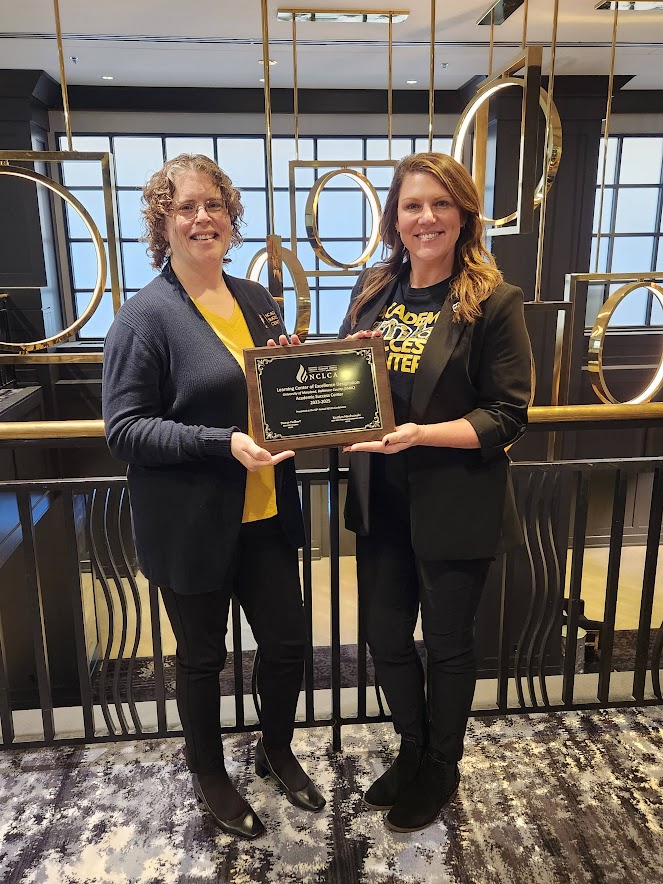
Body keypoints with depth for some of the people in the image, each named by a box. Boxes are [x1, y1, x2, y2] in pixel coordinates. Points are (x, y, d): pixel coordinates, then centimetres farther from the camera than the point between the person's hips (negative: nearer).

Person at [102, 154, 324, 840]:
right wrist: (224, 443, -25)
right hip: (191, 526, -5)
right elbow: (124, 429, -15)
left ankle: (276, 749, 46)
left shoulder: (257, 299, 8)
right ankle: (208, 775, 43)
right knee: (202, 656, 15)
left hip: (264, 515, 6)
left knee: (287, 642, 15)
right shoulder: (145, 316, -11)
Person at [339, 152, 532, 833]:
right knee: (384, 637, 18)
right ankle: (413, 749, 47)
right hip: (380, 501, 5)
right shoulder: (373, 289, 5)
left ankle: (442, 770, 43)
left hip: (455, 508, -5)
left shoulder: (494, 302, -11)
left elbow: (508, 417, -14)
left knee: (447, 643, 15)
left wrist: (419, 434, -27)